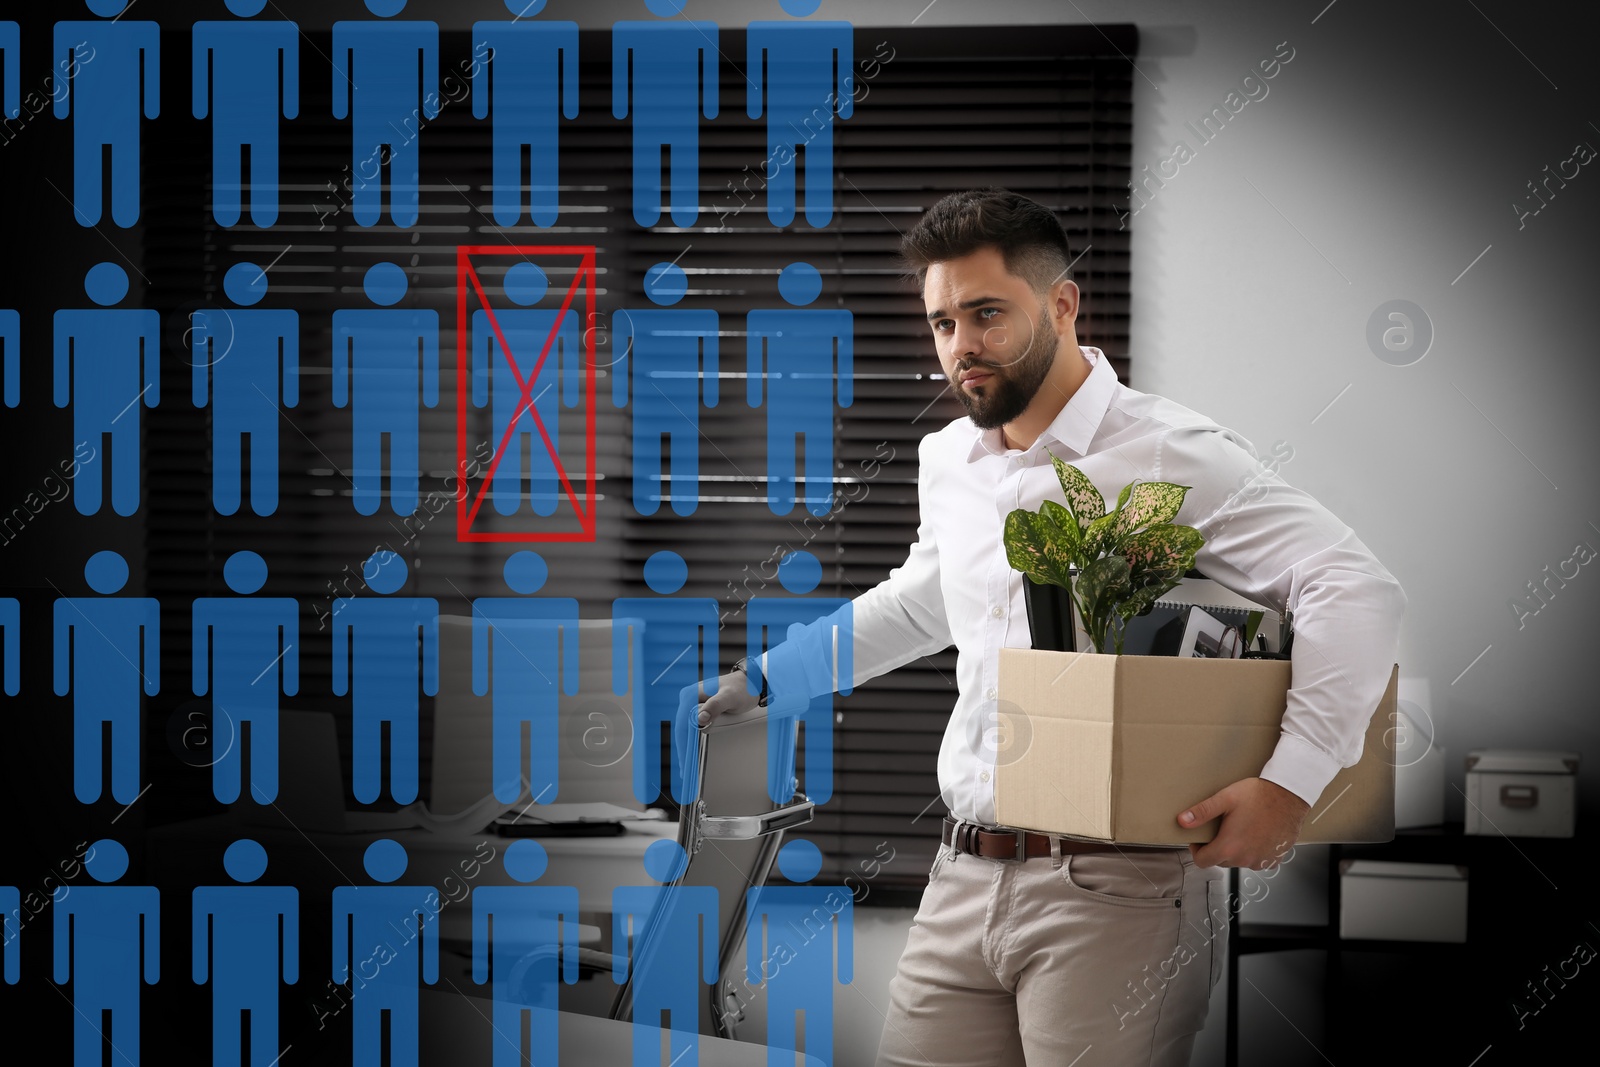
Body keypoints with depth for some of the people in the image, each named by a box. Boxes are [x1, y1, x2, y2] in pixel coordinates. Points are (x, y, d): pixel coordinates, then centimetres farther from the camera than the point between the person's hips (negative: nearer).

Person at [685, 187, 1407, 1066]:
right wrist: (766, 680, 35)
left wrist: (1290, 783, -24)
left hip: (1111, 892, -7)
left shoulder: (1170, 455, -9)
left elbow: (1357, 591, -15)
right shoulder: (947, 464, 13)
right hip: (961, 883, 7)